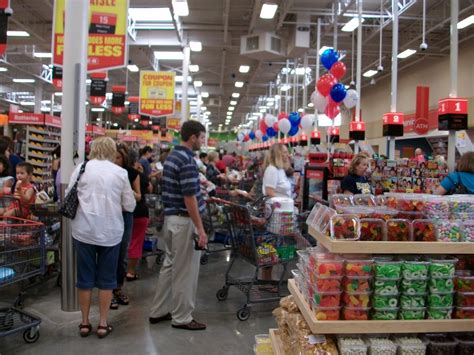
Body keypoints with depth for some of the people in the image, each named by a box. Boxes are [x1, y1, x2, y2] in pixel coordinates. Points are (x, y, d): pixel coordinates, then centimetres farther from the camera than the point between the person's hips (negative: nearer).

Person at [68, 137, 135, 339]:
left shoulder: (82, 168, -2)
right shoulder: (120, 172, -1)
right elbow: (130, 205, 3)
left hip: (84, 230, 0)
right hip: (110, 231, 0)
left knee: (85, 277, 11)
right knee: (106, 278, 11)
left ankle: (84, 323, 20)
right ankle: (103, 323, 17)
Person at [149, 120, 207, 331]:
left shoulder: (172, 156, 11)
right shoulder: (187, 160, -19)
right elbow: (189, 198, -22)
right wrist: (200, 229, -20)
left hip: (170, 218, 10)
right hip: (184, 221, -10)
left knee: (169, 265, 18)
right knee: (185, 271, 1)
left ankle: (159, 311, 27)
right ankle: (182, 318, 13)